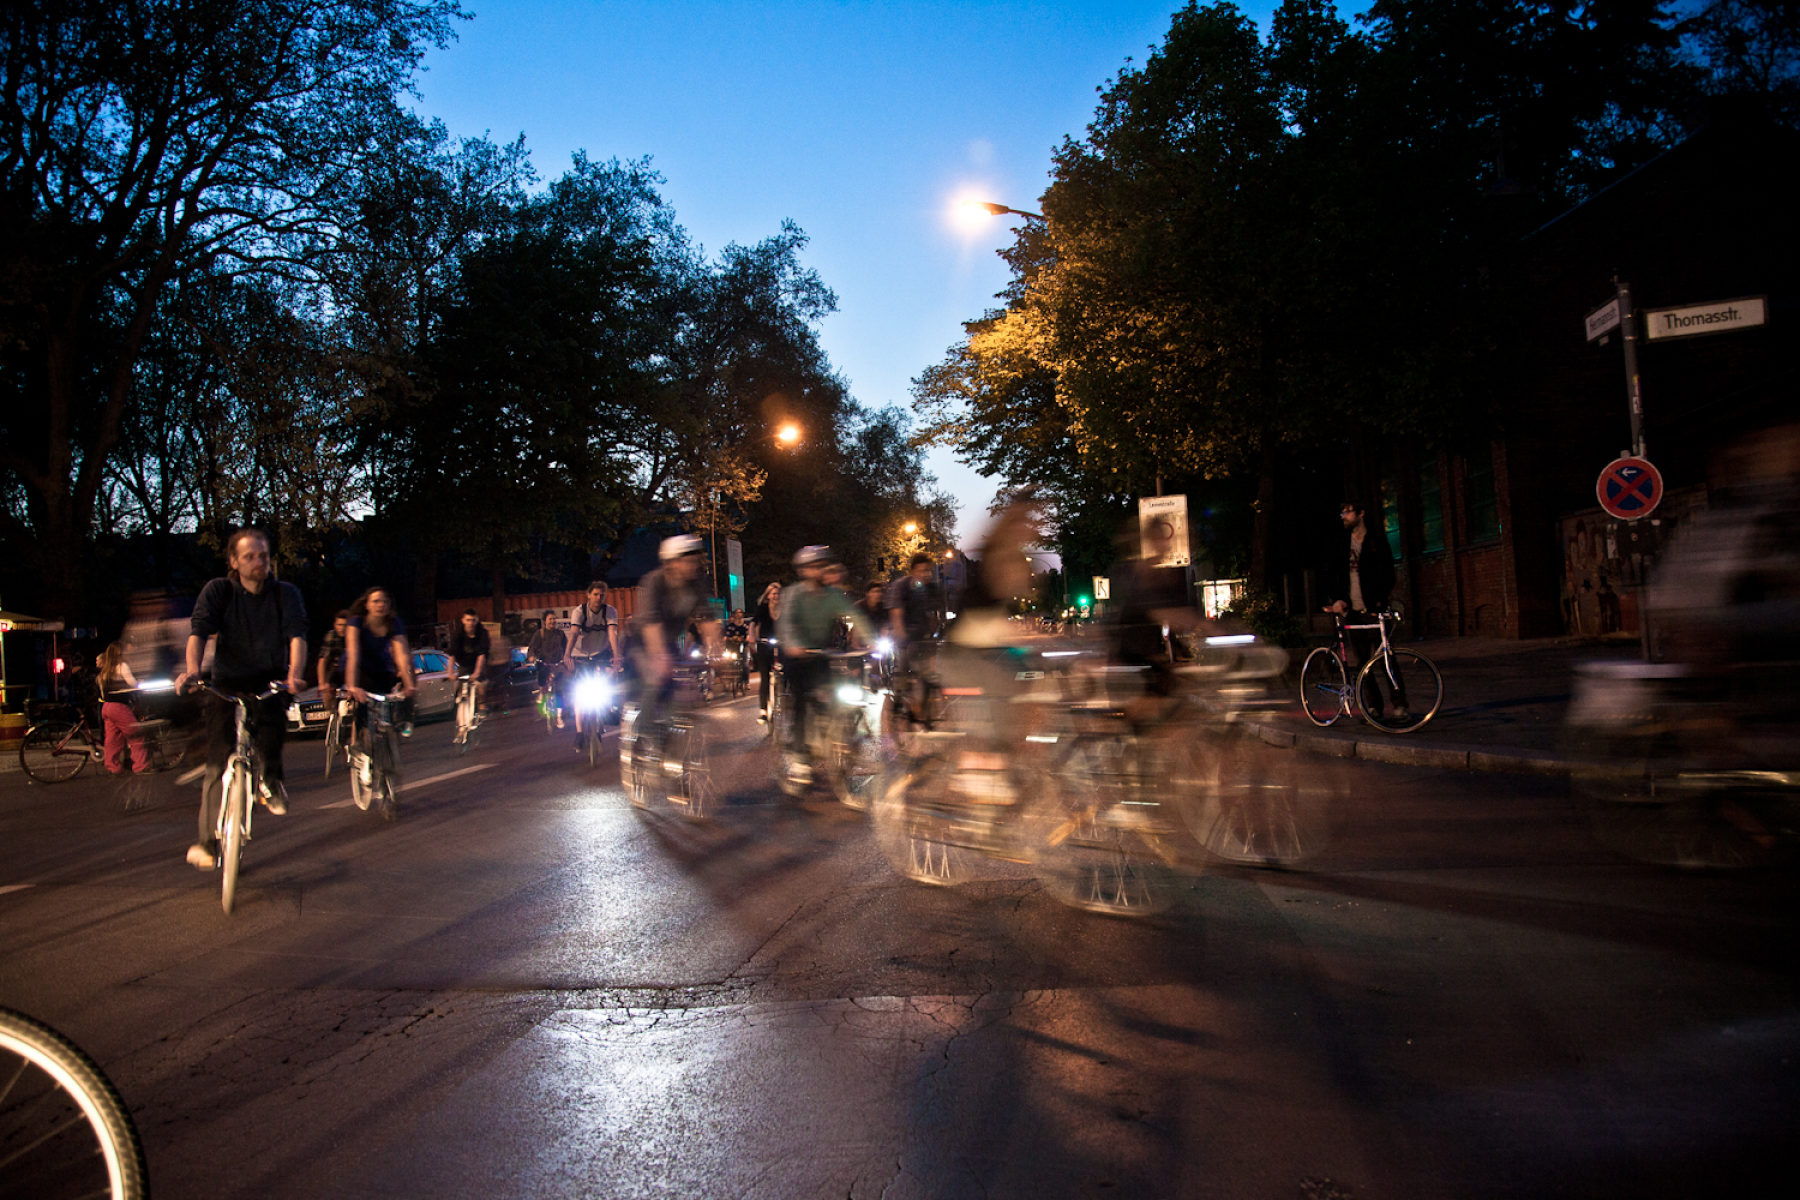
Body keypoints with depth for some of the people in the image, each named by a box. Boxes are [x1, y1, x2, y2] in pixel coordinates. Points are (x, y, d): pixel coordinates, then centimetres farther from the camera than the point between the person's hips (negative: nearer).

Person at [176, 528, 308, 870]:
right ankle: (208, 841, 5)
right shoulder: (217, 591, -2)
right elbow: (198, 632, -14)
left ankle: (270, 779, -4)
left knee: (271, 713, -33)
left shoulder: (286, 593, -1)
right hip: (227, 681, 1)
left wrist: (294, 674, -34)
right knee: (218, 762, -5)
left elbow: (297, 636, -15)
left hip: (269, 680, 0)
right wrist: (192, 670, -34)